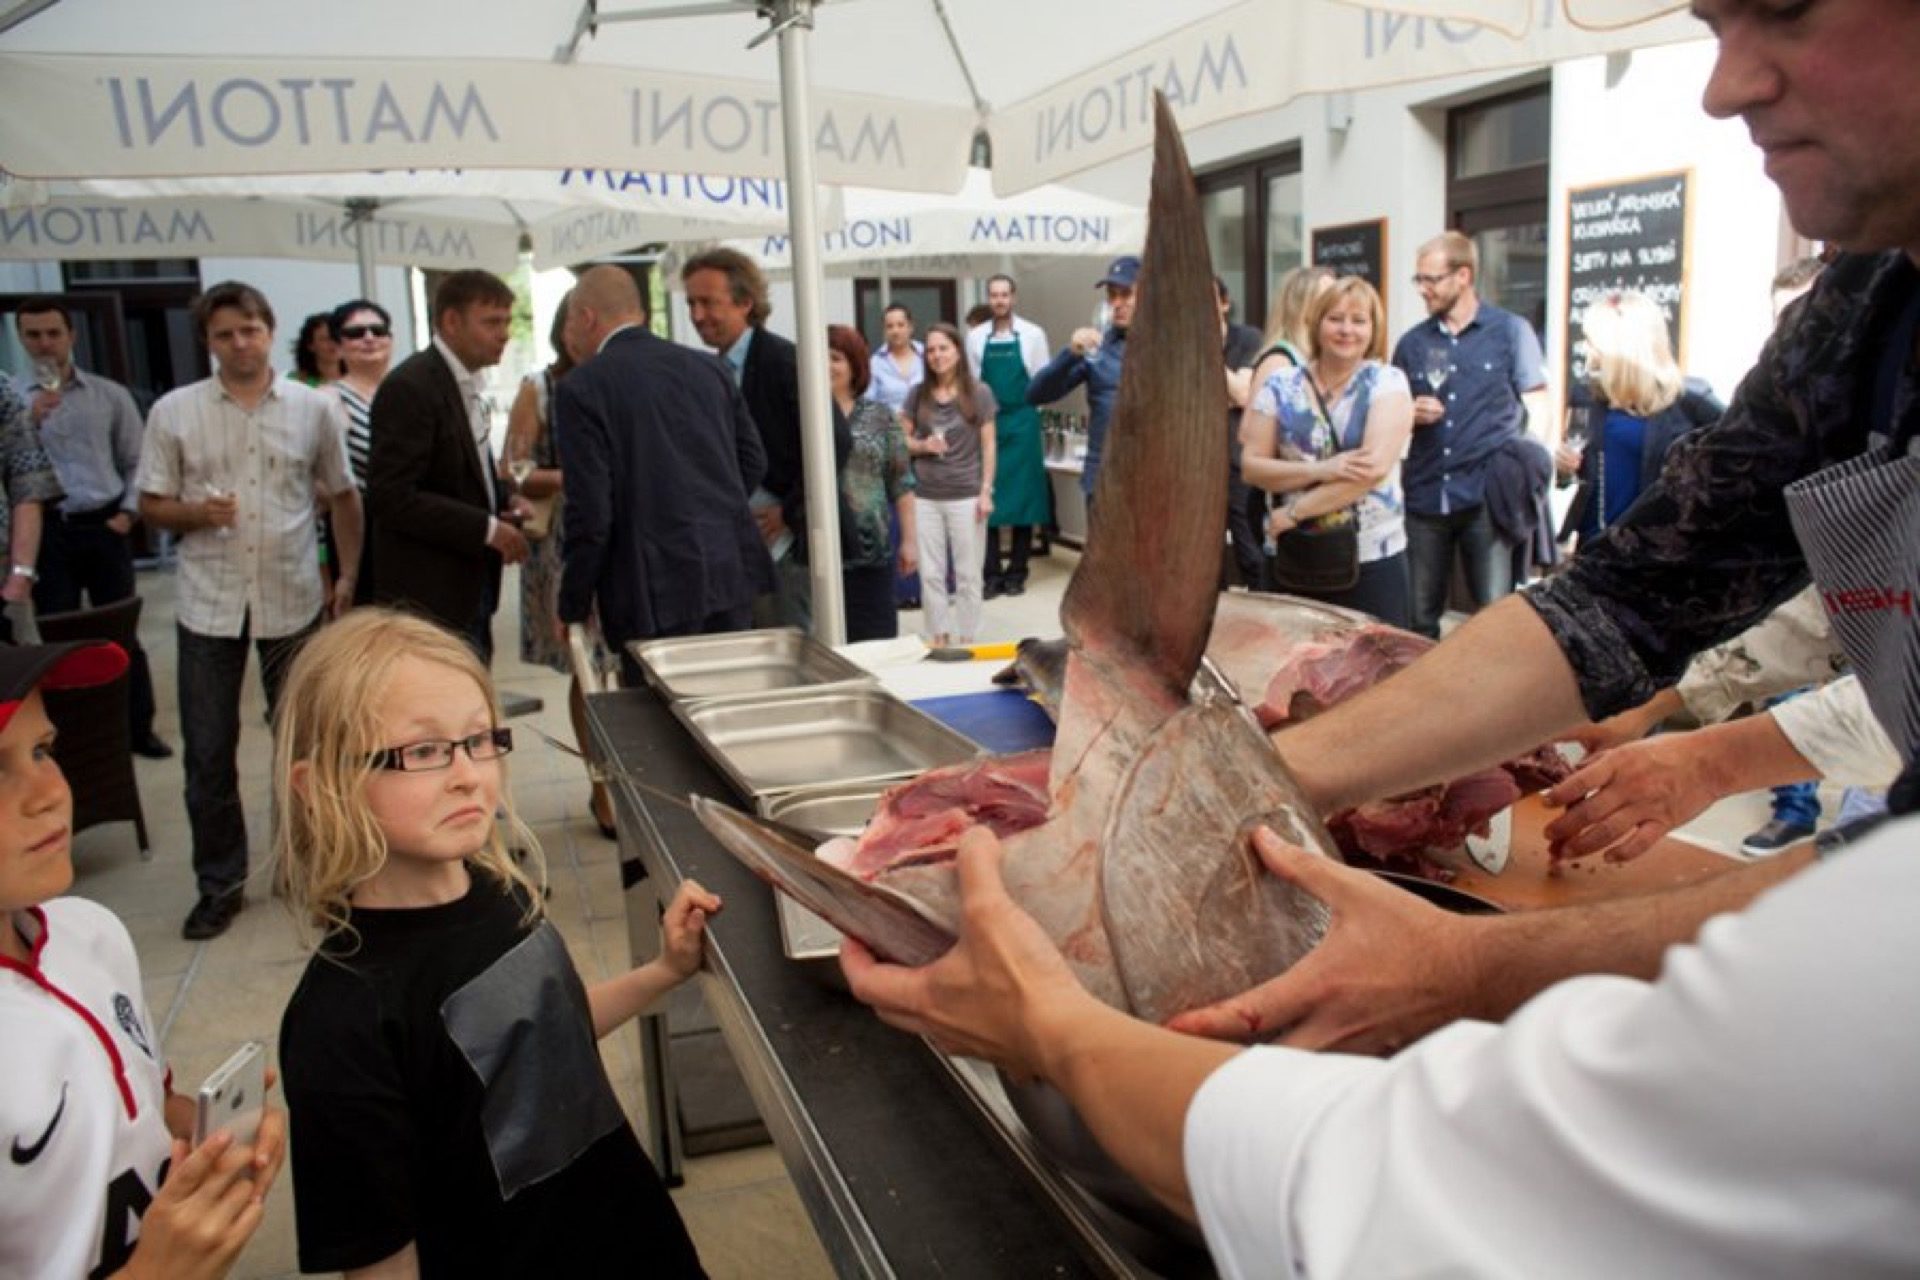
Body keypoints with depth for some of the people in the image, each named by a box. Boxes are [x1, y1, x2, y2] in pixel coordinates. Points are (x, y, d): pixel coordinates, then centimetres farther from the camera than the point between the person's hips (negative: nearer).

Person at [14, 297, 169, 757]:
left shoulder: (110, 395, 5)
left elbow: (136, 462, 8)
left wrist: (128, 512, -3)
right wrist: (30, 420, -19)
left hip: (104, 528, 1)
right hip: (47, 532, 0)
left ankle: (139, 728, 18)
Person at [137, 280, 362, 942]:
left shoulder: (315, 408, 1)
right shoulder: (174, 411, 0)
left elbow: (342, 495, 9)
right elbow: (151, 505, 3)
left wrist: (349, 575, 3)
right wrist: (196, 513, -17)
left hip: (294, 600, 0)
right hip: (209, 604, 0)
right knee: (207, 750, 6)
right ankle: (220, 882, 20)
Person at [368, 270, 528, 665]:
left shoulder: (468, 385, 14)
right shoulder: (409, 388, -15)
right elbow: (391, 496, -21)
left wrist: (502, 508, 5)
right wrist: (487, 528, -20)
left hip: (469, 589, 9)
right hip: (430, 600, -9)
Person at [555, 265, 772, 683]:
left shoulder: (580, 388, -8)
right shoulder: (709, 367, 8)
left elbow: (590, 510, -11)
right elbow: (753, 461, 12)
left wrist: (573, 606, -1)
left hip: (657, 591, -5)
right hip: (733, 574, 6)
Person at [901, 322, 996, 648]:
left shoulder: (979, 393, -2)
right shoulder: (917, 394, 5)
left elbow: (988, 446, 0)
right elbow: (901, 440, 11)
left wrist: (986, 490, -6)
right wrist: (922, 445, -10)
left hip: (965, 495, -2)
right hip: (925, 496, 2)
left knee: (967, 572, 5)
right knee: (930, 573, 6)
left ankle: (967, 639, 15)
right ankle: (938, 636, 16)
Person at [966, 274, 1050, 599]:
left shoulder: (1032, 334, 0)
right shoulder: (976, 337, 5)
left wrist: (1026, 408, 0)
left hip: (1022, 423, -1)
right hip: (986, 423, 1)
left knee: (1023, 496, 4)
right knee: (986, 497, 1)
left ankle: (1016, 572, 13)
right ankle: (991, 573, 8)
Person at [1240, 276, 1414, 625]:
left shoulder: (1387, 382, -2)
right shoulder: (1280, 387, 4)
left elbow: (1375, 467, -14)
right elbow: (1251, 466, 0)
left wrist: (1294, 511, -14)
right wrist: (1320, 470, -16)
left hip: (1374, 558, -1)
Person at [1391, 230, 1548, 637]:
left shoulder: (1511, 331, 1)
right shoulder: (1411, 342, 10)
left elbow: (1537, 410, 1)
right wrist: (1410, 414, -4)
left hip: (1487, 497, -3)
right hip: (1424, 497, 4)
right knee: (1418, 616, 10)